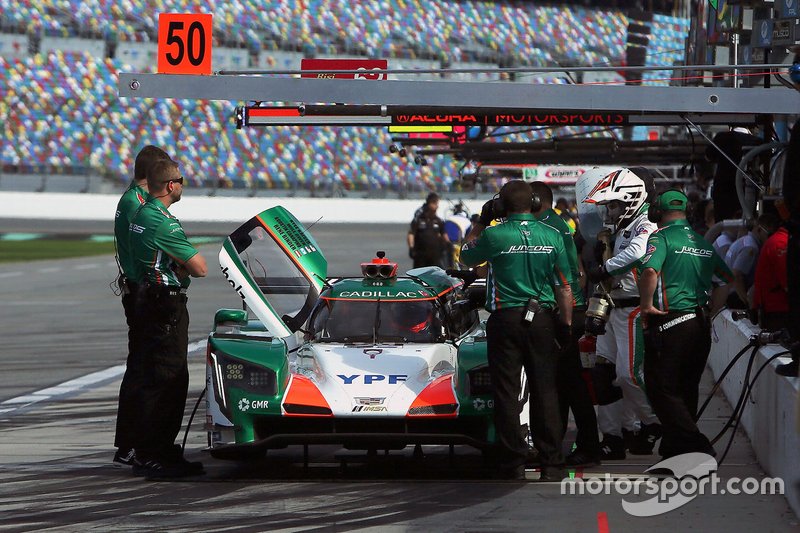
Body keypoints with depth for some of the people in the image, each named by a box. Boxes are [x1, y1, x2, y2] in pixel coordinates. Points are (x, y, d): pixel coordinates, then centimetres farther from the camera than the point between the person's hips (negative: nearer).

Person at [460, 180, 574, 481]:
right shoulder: (552, 236, 0)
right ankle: (552, 463, 5)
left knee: (507, 392, 4)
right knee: (545, 391, 6)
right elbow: (564, 287, 2)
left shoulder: (494, 236, -8)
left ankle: (513, 464, 2)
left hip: (506, 319, -2)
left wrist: (481, 224, 20)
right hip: (543, 319, 2)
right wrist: (566, 324, 10)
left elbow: (466, 258, 12)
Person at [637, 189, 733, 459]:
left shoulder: (661, 237, -8)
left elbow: (650, 271, -26)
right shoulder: (703, 243, 13)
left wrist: (647, 304, -14)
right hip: (701, 324, 7)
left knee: (661, 389, -3)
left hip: (669, 324, -7)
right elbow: (725, 281, 18)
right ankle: (674, 450, 22)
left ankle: (696, 445, -16)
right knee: (686, 390, 16)